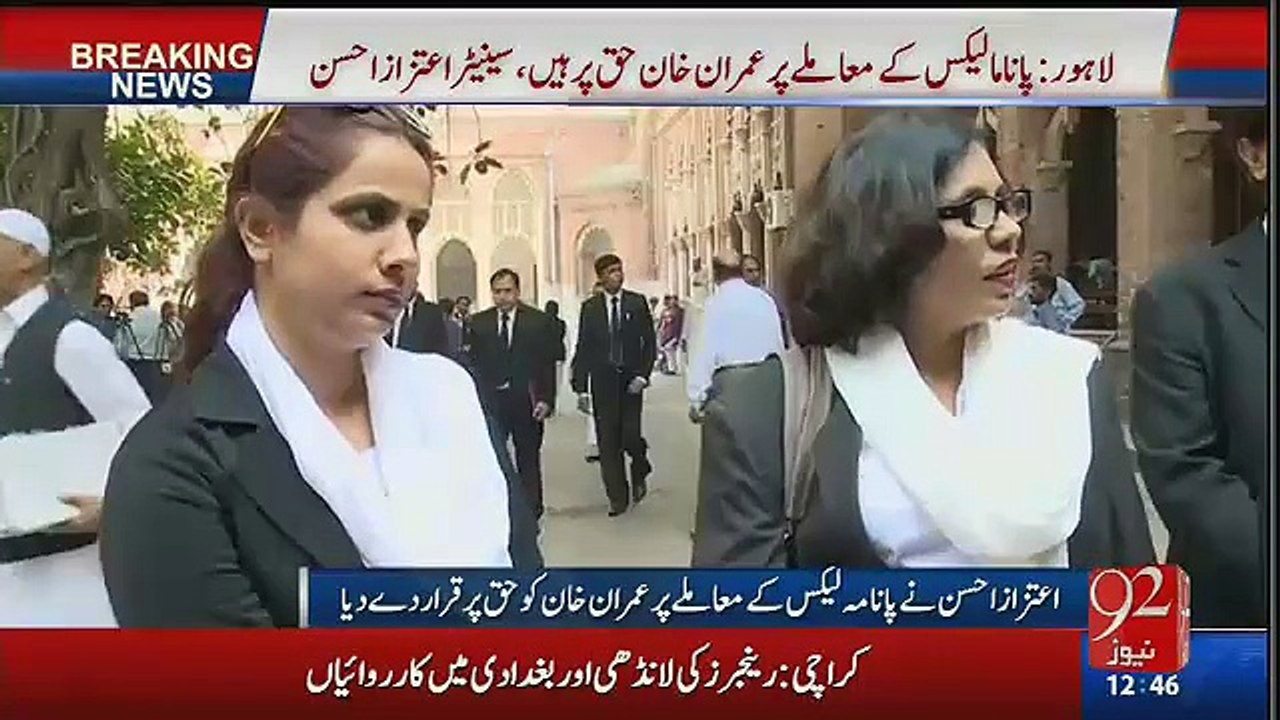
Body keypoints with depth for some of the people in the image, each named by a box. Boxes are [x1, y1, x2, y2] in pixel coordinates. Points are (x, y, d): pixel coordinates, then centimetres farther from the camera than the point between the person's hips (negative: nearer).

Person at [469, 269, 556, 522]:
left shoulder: (538, 320, -2)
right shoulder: (479, 322, 4)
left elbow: (547, 364, -3)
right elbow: (474, 363, 3)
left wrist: (545, 399, -10)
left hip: (526, 402, -1)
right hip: (490, 401, 1)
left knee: (528, 460, 11)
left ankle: (531, 513, 22)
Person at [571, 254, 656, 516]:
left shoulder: (637, 303, 3)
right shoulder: (590, 307, 4)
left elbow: (649, 343, 3)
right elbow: (582, 349, 4)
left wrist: (642, 376, -9)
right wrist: (580, 388, -1)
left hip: (630, 381, -1)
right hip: (602, 382, 1)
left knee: (630, 436, -9)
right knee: (608, 443, 1)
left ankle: (639, 474, 24)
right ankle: (618, 497, 12)